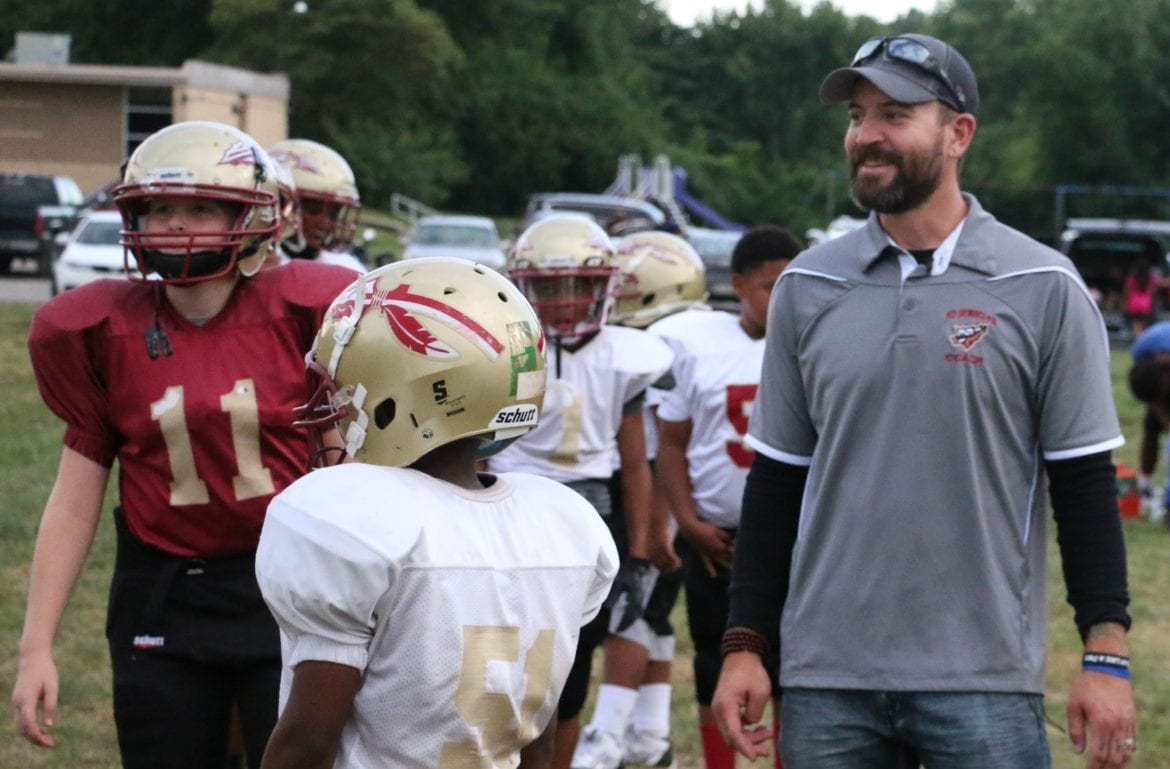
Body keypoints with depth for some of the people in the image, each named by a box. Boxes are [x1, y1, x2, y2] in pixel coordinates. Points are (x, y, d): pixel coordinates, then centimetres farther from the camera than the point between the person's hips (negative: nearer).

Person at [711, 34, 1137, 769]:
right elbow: (778, 479, 12)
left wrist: (1107, 658, -6)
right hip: (826, 678, 3)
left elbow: (1084, 483, -1)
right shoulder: (809, 288, 7)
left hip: (983, 679, -3)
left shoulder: (1040, 289, -2)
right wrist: (746, 644, 6)